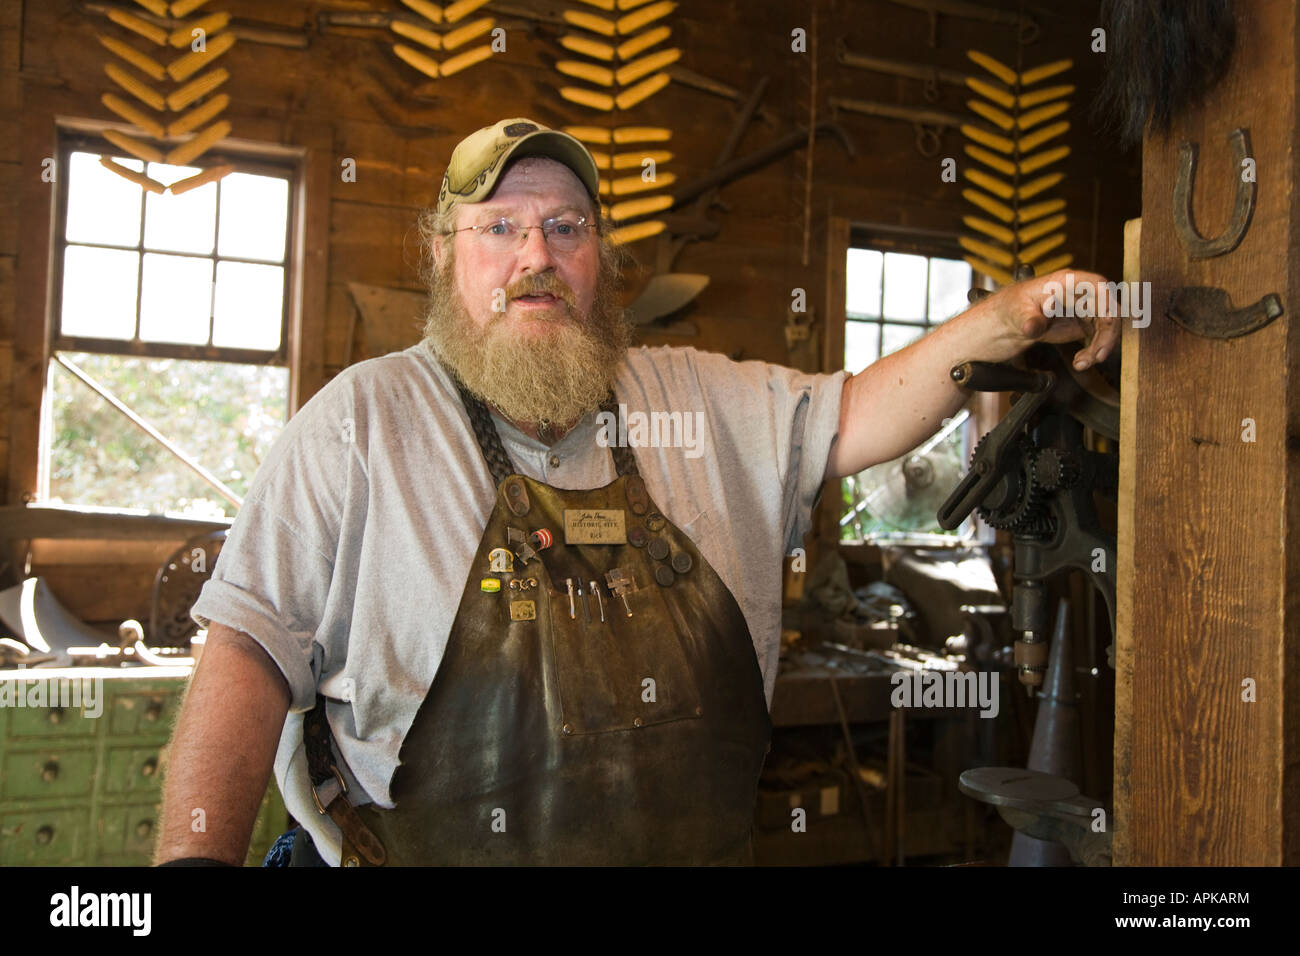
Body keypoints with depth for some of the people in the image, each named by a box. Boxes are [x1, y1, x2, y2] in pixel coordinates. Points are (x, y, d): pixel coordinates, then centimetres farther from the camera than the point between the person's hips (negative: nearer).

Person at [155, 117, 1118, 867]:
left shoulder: (700, 402, 5)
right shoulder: (366, 420, -6)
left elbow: (855, 416, 3)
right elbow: (252, 652, -9)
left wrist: (1004, 319, -11)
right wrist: (193, 856, -19)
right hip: (423, 846, -3)